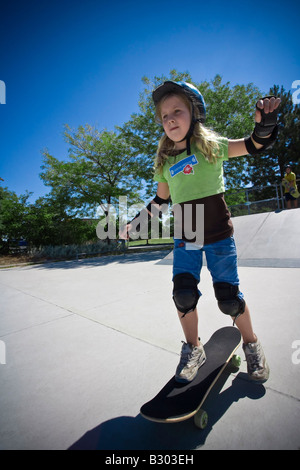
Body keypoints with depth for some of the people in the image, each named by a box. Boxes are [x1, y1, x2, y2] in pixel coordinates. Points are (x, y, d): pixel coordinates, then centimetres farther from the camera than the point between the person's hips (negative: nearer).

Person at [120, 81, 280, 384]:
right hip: (184, 239, 3)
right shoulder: (165, 162, 8)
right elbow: (160, 200, 15)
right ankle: (193, 349, 22)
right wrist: (135, 223, 9)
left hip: (218, 235, -2)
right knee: (183, 295, -5)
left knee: (229, 297, -2)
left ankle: (251, 345, 29)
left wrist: (265, 120, -22)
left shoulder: (211, 145, 1)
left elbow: (255, 145, 0)